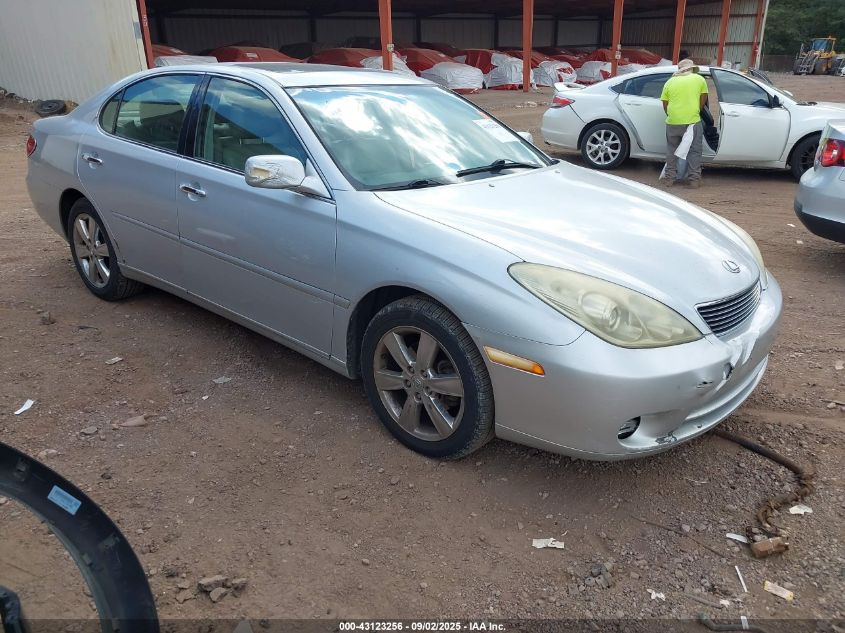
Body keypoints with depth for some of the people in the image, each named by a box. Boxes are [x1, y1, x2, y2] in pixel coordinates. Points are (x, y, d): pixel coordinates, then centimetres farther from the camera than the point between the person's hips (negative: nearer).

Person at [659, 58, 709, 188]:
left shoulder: (670, 82, 10)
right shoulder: (699, 79, 7)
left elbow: (665, 105, 10)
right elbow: (703, 100, 10)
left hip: (672, 122, 2)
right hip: (693, 121, -2)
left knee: (672, 150, 15)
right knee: (694, 151, 7)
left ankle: (670, 177, 17)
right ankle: (694, 179, 8)